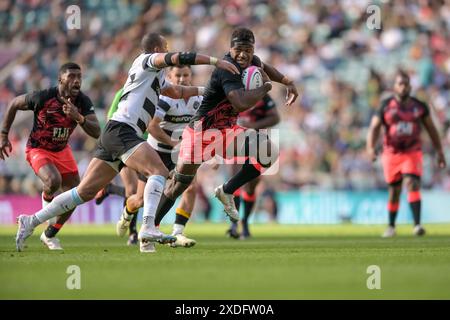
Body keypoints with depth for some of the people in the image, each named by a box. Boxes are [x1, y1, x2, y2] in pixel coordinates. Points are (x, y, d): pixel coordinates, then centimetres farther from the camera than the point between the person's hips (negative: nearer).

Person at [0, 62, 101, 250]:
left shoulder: (83, 102, -16)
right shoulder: (43, 97, -27)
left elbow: (96, 133, -22)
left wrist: (79, 118, -41)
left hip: (62, 150, 5)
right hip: (37, 149, -5)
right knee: (53, 181, -33)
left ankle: (49, 235, 24)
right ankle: (47, 200, 4)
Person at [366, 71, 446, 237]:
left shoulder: (419, 106, 2)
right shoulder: (385, 106, -2)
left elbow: (431, 129, 11)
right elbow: (374, 128, -7)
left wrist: (440, 152, 11)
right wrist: (371, 148, -24)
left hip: (412, 153, 0)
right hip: (391, 153, 0)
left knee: (412, 184, -19)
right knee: (394, 191, 9)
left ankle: (417, 224, -25)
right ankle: (391, 226, 28)